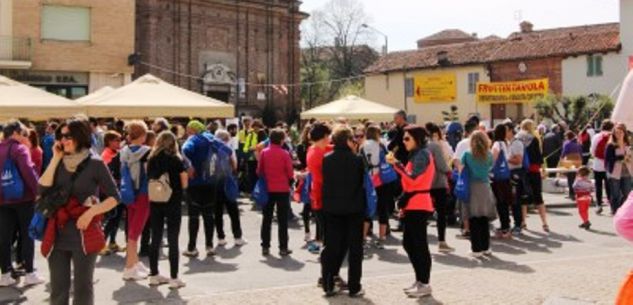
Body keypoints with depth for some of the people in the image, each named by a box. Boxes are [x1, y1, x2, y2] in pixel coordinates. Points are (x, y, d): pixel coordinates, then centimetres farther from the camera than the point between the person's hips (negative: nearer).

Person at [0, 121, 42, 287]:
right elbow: (28, 171, -20)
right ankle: (30, 273, 5)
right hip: (22, 197, -6)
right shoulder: (20, 149, -10)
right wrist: (39, 191, -17)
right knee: (27, 235, 3)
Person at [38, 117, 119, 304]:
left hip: (84, 235, -4)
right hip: (57, 234, 4)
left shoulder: (95, 163, -4)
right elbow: (42, 190, -5)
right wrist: (55, 159, -5)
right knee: (58, 290, 10)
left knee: (82, 289, 3)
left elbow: (114, 197, -4)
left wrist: (91, 212, -17)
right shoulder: (60, 163, 8)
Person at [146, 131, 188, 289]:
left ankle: (154, 275, 18)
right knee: (173, 240, 0)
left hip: (155, 203, 4)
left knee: (155, 239, 11)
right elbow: (184, 184, -4)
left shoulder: (151, 159, 3)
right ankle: (174, 278, 1)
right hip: (173, 203, -4)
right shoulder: (176, 160, -7)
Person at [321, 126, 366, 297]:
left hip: (332, 208, 3)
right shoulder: (358, 160, -11)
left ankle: (328, 284, 11)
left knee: (332, 246, 11)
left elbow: (323, 183, 5)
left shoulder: (326, 159, -2)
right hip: (354, 208, -3)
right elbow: (364, 182, -3)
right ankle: (354, 287, 8)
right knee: (355, 248, 6)